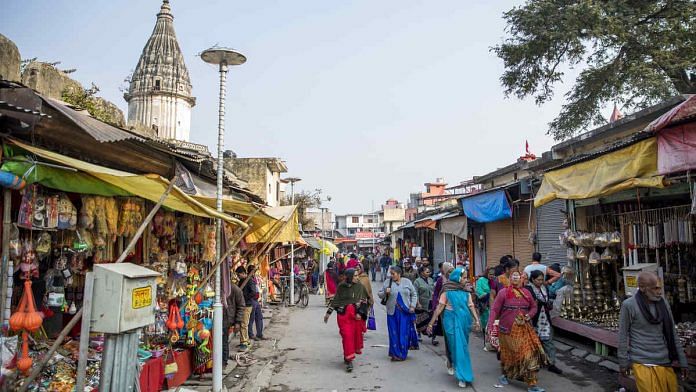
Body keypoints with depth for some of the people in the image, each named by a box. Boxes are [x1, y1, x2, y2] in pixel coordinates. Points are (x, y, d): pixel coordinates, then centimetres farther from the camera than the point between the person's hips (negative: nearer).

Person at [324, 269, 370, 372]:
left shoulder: (360, 287, 2)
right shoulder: (341, 287, 3)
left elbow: (363, 301, 2)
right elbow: (334, 300, 10)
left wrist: (360, 313, -10)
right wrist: (328, 313, 11)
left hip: (356, 315, 1)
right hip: (343, 314, -1)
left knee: (356, 334, 5)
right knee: (347, 336, -8)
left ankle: (348, 357, 29)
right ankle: (349, 361, -4)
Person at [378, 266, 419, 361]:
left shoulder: (407, 282, 3)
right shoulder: (387, 282, 2)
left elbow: (414, 294, 10)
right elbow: (379, 294, 5)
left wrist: (412, 306, -1)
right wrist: (385, 292, -15)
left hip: (405, 312, 0)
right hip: (392, 312, 0)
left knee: (404, 332, 2)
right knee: (394, 333, 3)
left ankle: (402, 354, 14)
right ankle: (395, 354, 14)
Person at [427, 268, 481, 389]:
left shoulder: (466, 292, 8)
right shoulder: (447, 292, -5)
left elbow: (471, 307, 1)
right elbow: (439, 308, -6)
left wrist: (477, 320, -15)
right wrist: (431, 323, -9)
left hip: (464, 322, 5)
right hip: (452, 322, -4)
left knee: (463, 346, 13)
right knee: (458, 347, -5)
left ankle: (453, 364, 37)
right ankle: (462, 376, 3)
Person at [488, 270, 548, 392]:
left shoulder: (526, 293, 7)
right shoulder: (503, 292, -5)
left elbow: (534, 306, 19)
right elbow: (494, 309, -8)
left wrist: (529, 315, -2)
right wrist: (490, 324, -18)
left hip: (524, 329, 3)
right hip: (508, 329, -3)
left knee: (530, 353, -5)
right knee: (508, 354, 9)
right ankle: (506, 374, 36)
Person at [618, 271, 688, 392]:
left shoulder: (663, 303, 3)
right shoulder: (629, 305, -11)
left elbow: (672, 334, 10)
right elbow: (623, 335, -4)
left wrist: (682, 361, 11)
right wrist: (623, 362, -1)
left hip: (664, 362, 5)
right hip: (642, 363, -5)